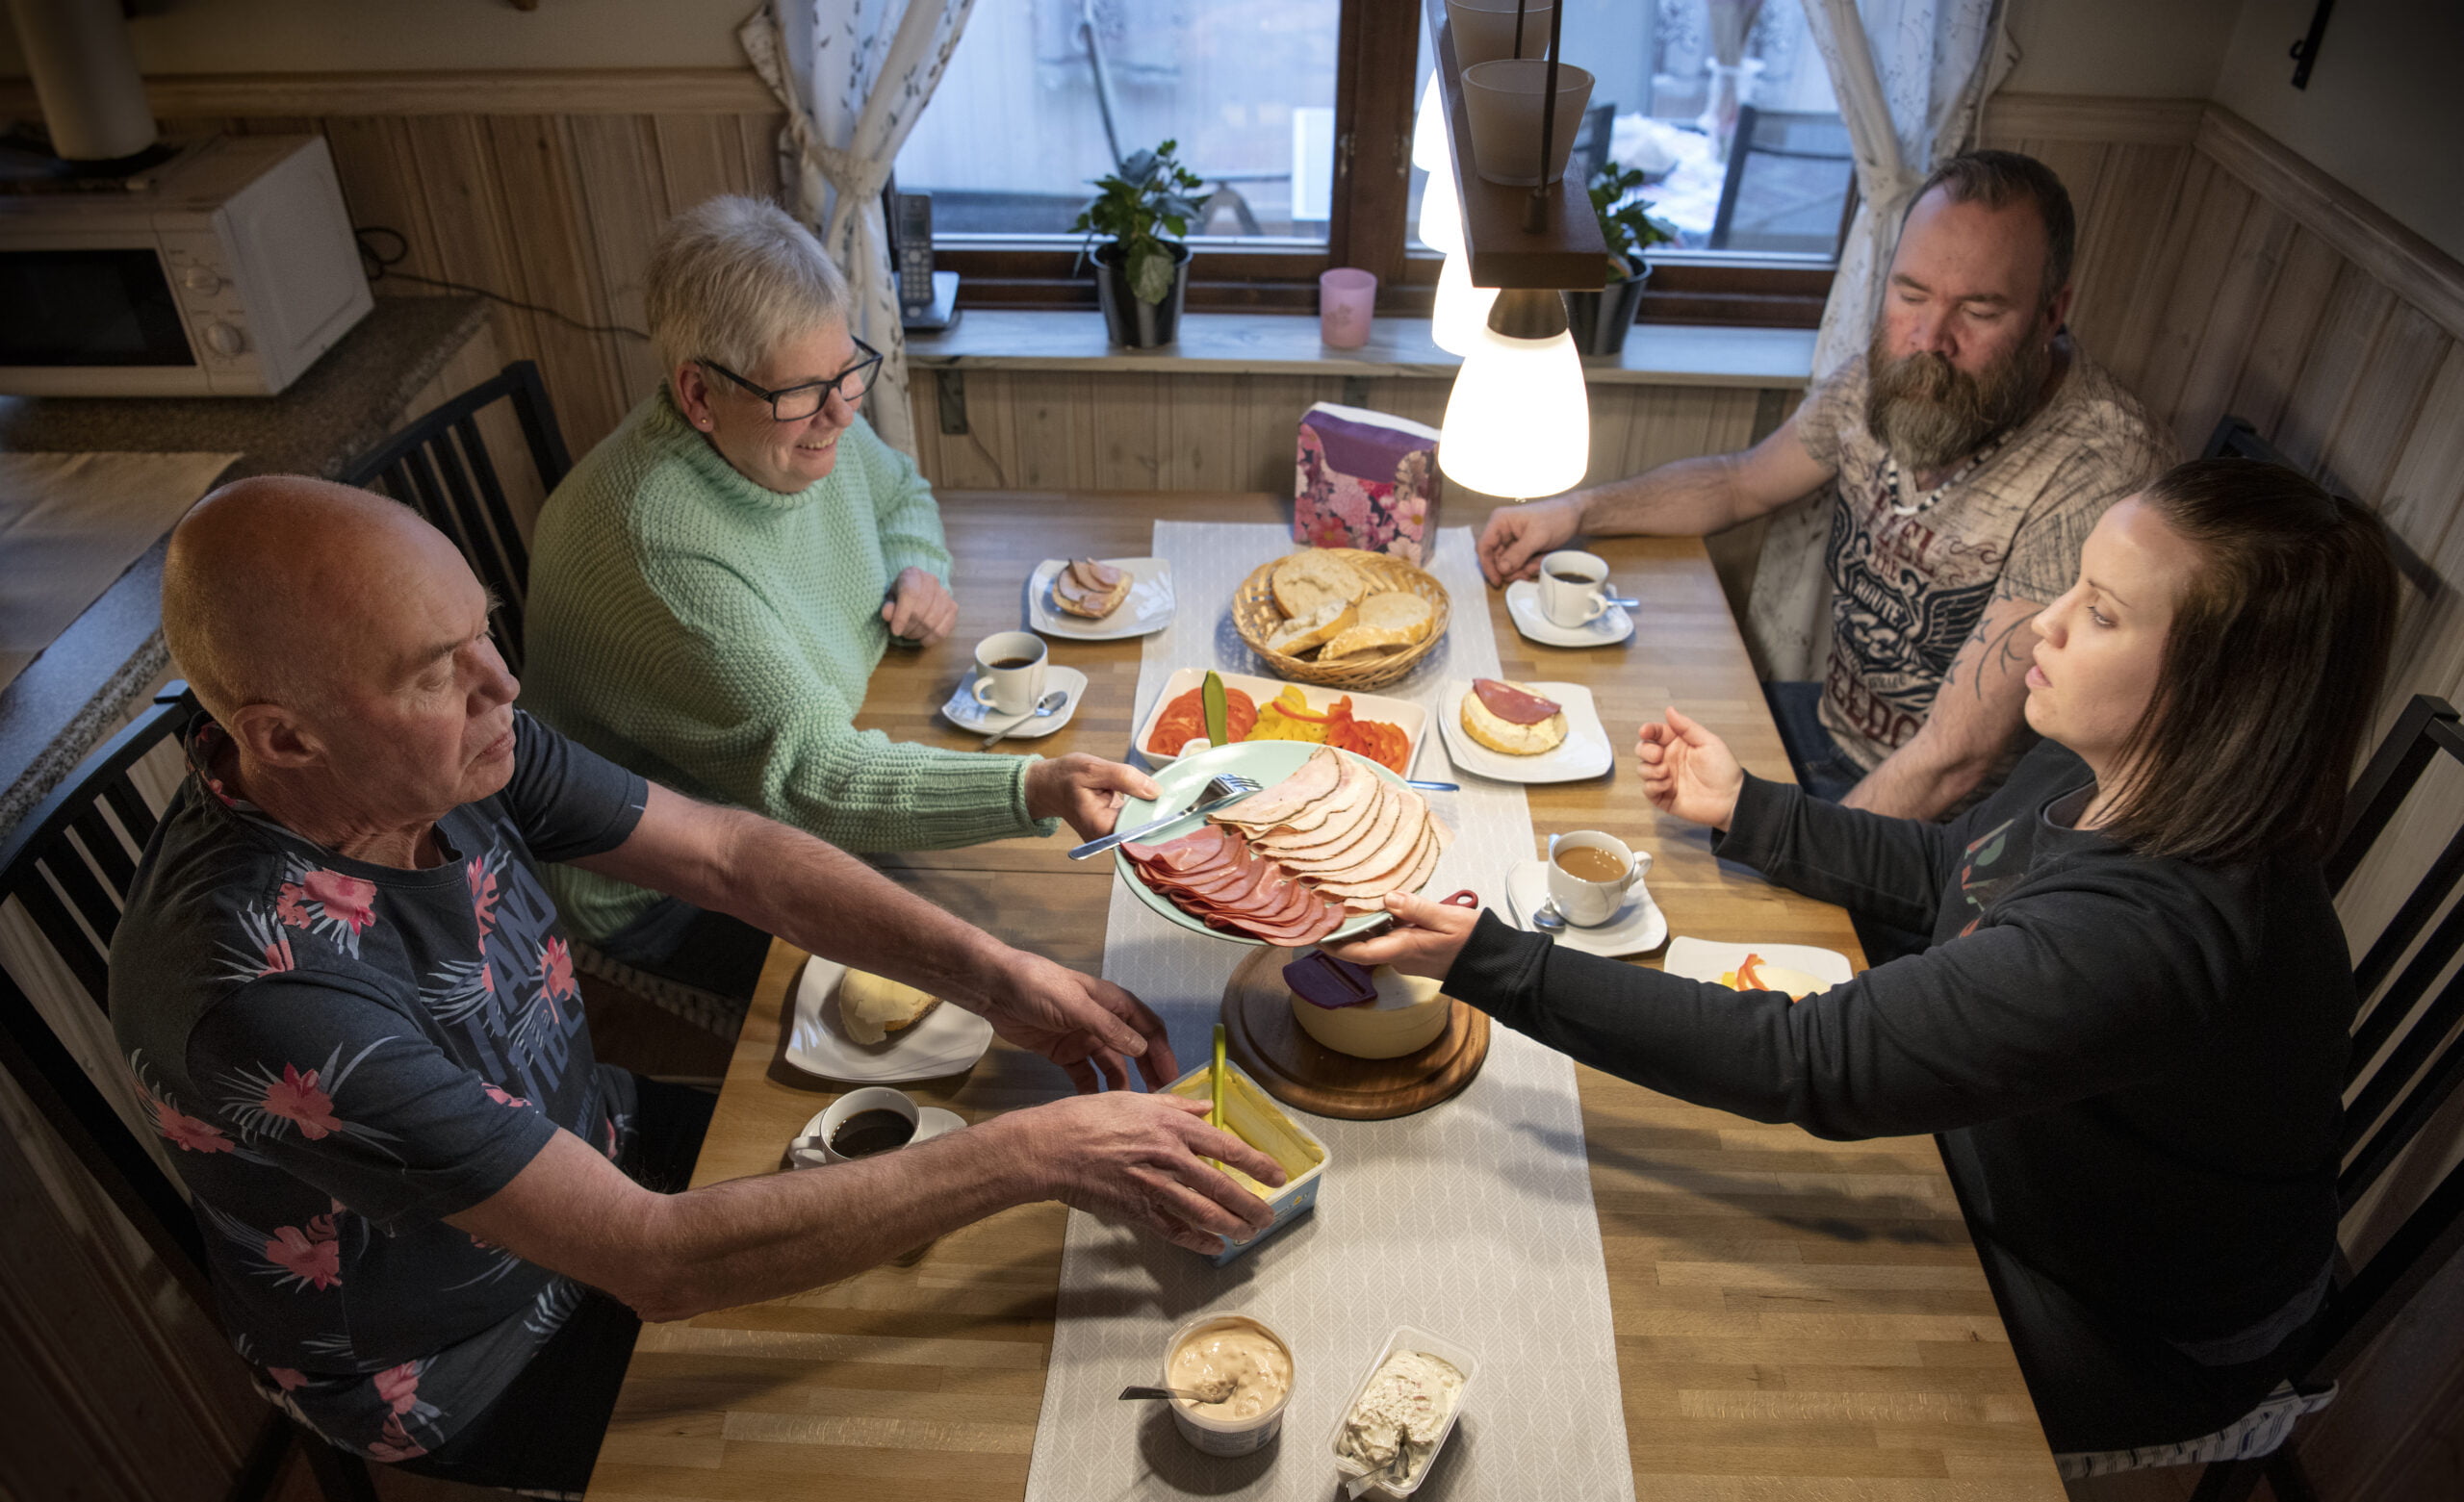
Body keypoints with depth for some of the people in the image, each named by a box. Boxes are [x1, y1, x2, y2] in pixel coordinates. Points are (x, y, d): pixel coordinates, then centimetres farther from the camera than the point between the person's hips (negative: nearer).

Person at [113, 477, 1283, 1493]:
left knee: (912, 1160, 10)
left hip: (585, 1151, 6)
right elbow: (658, 1259, -37)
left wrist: (994, 977, -20)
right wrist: (1027, 1155, -35)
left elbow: (727, 855, -10)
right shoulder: (259, 985, -39)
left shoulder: (442, 746, -19)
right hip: (471, 1369, -6)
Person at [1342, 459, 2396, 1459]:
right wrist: (1744, 810, 4)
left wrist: (1487, 962, -43)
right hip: (2007, 1163, 7)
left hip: (2123, 1337, -7)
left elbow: (1800, 1062, -43)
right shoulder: (2102, 770, -13)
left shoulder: (2153, 935, -42)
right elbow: (1936, 869, 8)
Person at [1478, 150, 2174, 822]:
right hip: (1829, 719, 7)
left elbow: (1954, 761, -29)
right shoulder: (1891, 375, -7)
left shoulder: (2102, 473, -29)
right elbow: (1745, 481, 14)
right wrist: (1575, 509, 1)